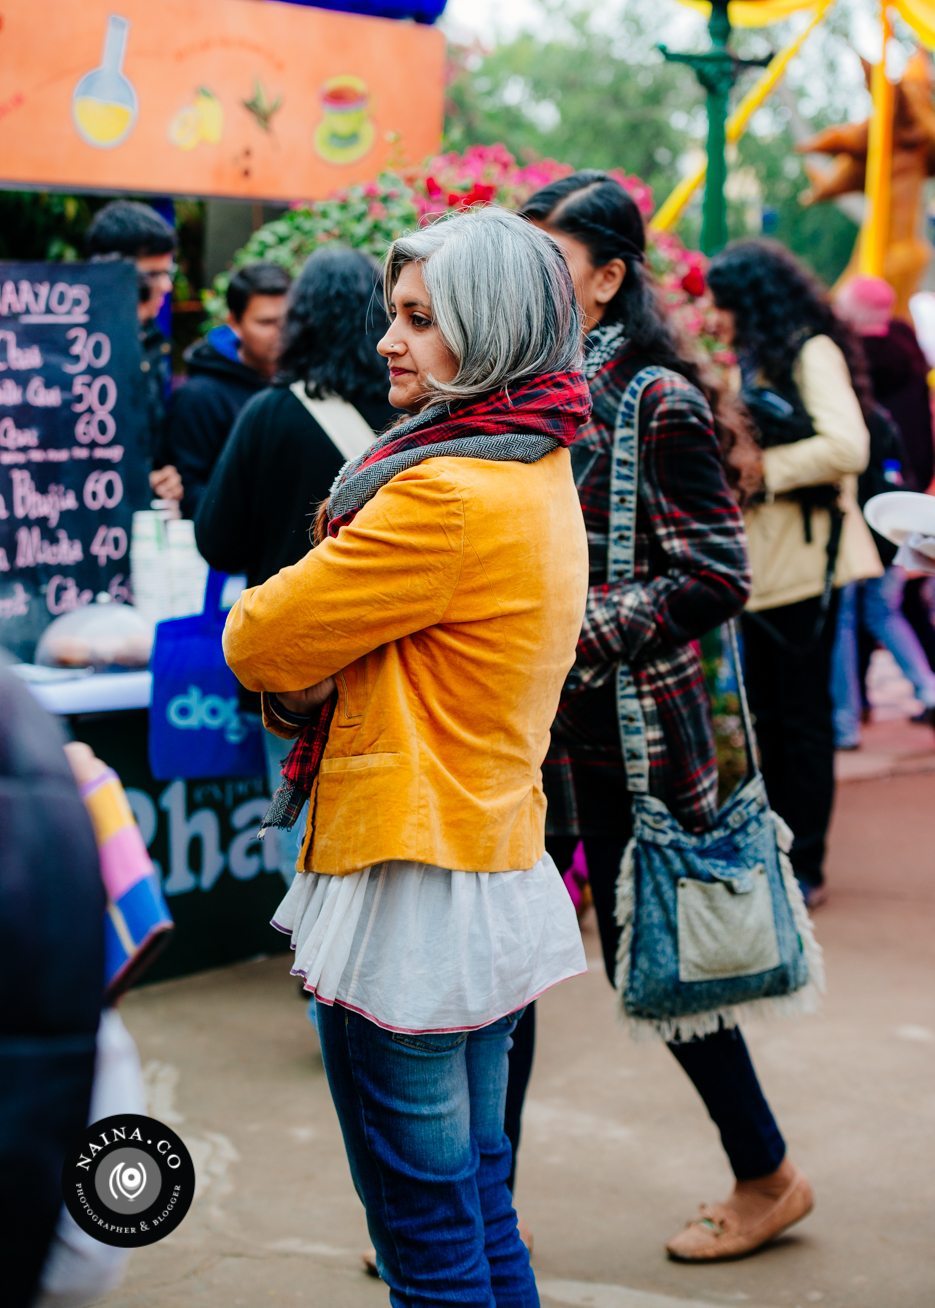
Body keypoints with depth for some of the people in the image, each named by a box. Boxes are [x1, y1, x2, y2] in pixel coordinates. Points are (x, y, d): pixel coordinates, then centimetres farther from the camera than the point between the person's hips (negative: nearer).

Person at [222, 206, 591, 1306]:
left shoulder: (449, 497, -21)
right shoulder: (541, 475, 10)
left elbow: (256, 641, -14)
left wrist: (283, 661, 7)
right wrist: (312, 676, -3)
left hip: (412, 894, -10)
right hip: (496, 858, 10)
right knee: (480, 1210, 19)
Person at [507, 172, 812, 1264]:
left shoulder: (657, 404, -11)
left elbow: (716, 579, -15)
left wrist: (577, 631, -21)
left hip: (627, 728, -6)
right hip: (527, 724, 6)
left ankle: (767, 1175, 27)